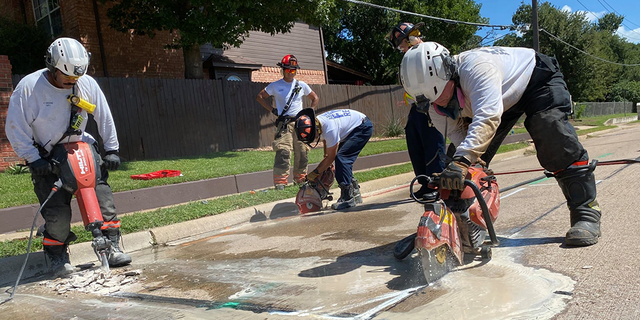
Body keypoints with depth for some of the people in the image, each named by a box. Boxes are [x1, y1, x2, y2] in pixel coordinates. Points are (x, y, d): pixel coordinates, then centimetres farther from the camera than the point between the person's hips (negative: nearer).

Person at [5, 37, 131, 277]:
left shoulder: (87, 84, -4)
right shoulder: (29, 87, -14)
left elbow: (104, 117, 5)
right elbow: (15, 129, -10)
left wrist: (111, 150, 3)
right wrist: (33, 159, -15)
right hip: (46, 156, -3)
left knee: (102, 195, -9)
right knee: (57, 212, -8)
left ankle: (112, 247, 0)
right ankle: (57, 256, 14)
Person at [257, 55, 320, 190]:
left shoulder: (301, 85, 10)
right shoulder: (275, 86, 4)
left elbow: (315, 98, 21)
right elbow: (260, 97, 11)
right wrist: (272, 110, 1)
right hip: (284, 123, -3)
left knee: (302, 153, 6)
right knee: (283, 152, -15)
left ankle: (300, 179, 20)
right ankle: (279, 182, -12)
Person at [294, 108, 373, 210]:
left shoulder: (329, 128, -36)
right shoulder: (316, 123, -10)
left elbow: (330, 157, -24)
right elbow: (325, 141, 11)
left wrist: (315, 173, -16)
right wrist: (326, 165, 6)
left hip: (363, 127, -9)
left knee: (341, 158, -21)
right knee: (343, 160, 3)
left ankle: (347, 198, -19)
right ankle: (355, 194, 14)